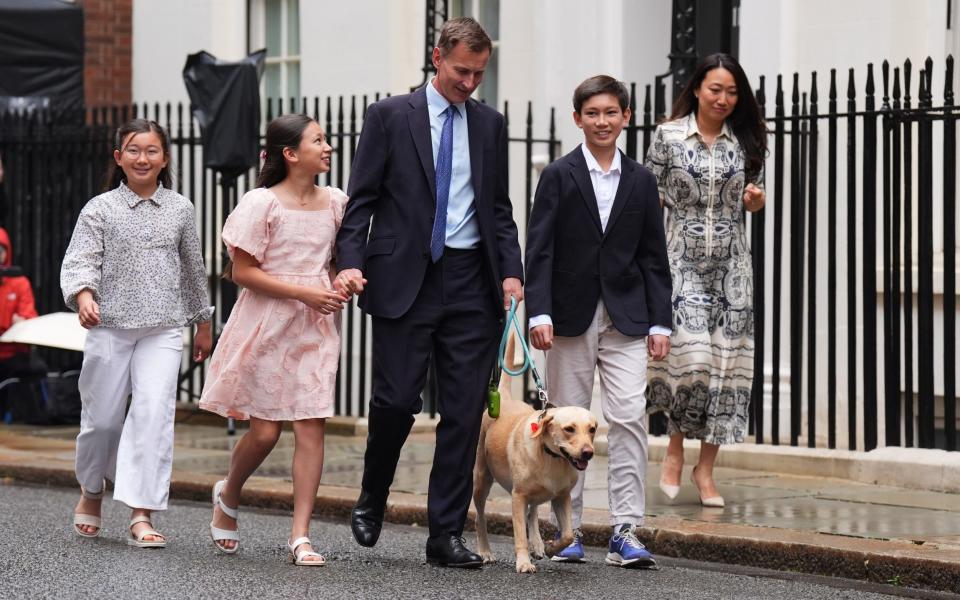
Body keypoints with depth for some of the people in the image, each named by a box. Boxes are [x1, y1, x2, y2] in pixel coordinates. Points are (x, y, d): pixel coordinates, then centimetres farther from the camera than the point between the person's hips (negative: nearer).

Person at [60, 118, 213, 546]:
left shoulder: (179, 210, 8)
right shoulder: (100, 209, 1)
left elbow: (193, 269, 18)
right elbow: (80, 261, -8)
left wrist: (203, 323, 23)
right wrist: (83, 296, -29)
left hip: (163, 330, 1)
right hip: (110, 327, -1)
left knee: (153, 413, -13)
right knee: (102, 417, 7)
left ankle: (142, 516, -15)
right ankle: (91, 491, 35)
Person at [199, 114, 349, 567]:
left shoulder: (335, 203, 7)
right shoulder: (263, 204, -9)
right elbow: (243, 272, -10)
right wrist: (304, 293, -17)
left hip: (315, 327, 4)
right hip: (267, 325, -4)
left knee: (311, 427, -5)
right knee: (265, 431, 0)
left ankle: (300, 535, -4)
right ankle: (228, 495, 31)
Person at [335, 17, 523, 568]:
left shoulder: (490, 124, 12)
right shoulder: (391, 116, 2)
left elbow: (499, 208, 14)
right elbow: (362, 199, 0)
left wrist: (511, 272, 0)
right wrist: (350, 262, -14)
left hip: (472, 282, 3)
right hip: (406, 277, -3)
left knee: (465, 410, 0)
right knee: (397, 399, -7)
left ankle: (447, 533, 6)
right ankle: (373, 498, 20)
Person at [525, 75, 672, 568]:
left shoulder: (641, 182, 8)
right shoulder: (559, 176, 1)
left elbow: (653, 257, 9)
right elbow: (539, 250, -4)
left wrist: (660, 322, 3)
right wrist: (539, 314, -14)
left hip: (625, 319, 2)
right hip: (571, 318, -1)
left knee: (629, 418, -8)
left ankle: (624, 532, -7)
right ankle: (567, 531, 12)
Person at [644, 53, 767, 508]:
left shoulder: (745, 142, 8)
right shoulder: (669, 135, 0)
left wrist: (755, 199, -6)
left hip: (730, 264, 3)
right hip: (681, 261, -3)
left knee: (727, 361, -1)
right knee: (690, 353, -17)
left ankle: (706, 467, 8)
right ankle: (675, 449, 6)